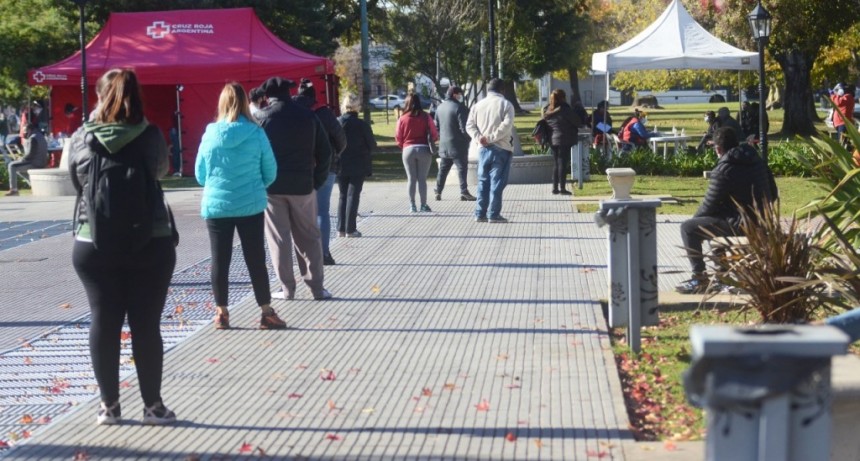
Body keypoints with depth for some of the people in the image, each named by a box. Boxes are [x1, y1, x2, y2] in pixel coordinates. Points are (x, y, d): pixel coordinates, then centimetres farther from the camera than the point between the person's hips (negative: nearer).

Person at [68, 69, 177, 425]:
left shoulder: (80, 139, -3)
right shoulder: (151, 136, -5)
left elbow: (75, 184, 10)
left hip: (94, 245, 1)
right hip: (150, 244, -1)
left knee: (103, 324, 9)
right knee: (146, 325, 5)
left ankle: (109, 405, 16)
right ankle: (152, 406, 12)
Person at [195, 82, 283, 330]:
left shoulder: (210, 134, -5)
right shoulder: (256, 133, -8)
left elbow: (200, 174, 4)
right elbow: (270, 172, 0)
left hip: (216, 205, 1)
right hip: (250, 205, 0)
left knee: (220, 260, 9)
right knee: (256, 260, 7)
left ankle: (221, 313, 14)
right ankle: (266, 313, 9)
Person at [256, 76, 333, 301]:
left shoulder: (261, 116, -3)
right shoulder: (308, 116, 4)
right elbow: (325, 151, 4)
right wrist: (317, 180, 8)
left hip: (271, 186, -2)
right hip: (302, 185, 2)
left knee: (279, 238, 5)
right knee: (309, 237, 10)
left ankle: (287, 288, 5)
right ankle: (317, 287, 9)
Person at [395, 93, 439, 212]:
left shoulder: (402, 119, -1)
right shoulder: (425, 117, -2)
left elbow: (398, 138, 1)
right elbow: (434, 135, -2)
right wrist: (429, 141, 18)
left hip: (408, 149, 0)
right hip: (424, 149, 0)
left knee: (411, 179, 7)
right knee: (422, 179, 5)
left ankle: (412, 205, 5)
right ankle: (423, 205, 4)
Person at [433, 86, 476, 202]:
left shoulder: (440, 107, 9)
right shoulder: (460, 108, -14)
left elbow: (436, 125, 15)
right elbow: (464, 127, -18)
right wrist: (469, 137, -4)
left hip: (444, 144, 7)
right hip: (458, 144, -7)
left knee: (443, 168, 15)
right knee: (462, 167, -2)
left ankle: (438, 191, 18)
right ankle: (464, 191, -7)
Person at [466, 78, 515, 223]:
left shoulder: (478, 105, 9)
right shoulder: (506, 104, -4)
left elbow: (470, 125, 2)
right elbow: (506, 125, -16)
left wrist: (478, 138, -8)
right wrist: (491, 138, -15)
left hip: (483, 149, 4)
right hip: (501, 149, -4)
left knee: (483, 181, 12)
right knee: (497, 182, -2)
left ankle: (480, 214, 10)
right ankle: (494, 214, -3)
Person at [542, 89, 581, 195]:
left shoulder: (549, 110, 11)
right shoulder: (564, 109, -11)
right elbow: (578, 122, -8)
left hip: (553, 140, 7)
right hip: (565, 140, -7)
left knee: (556, 164, 12)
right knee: (563, 163, -5)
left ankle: (555, 188, 12)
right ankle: (562, 188, -6)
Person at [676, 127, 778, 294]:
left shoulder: (723, 171, -14)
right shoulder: (757, 161, 9)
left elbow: (708, 206, -8)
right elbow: (772, 194, 16)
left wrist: (694, 219, 11)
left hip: (741, 225, -9)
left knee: (688, 228, -4)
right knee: (713, 221, 33)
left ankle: (699, 279, -4)